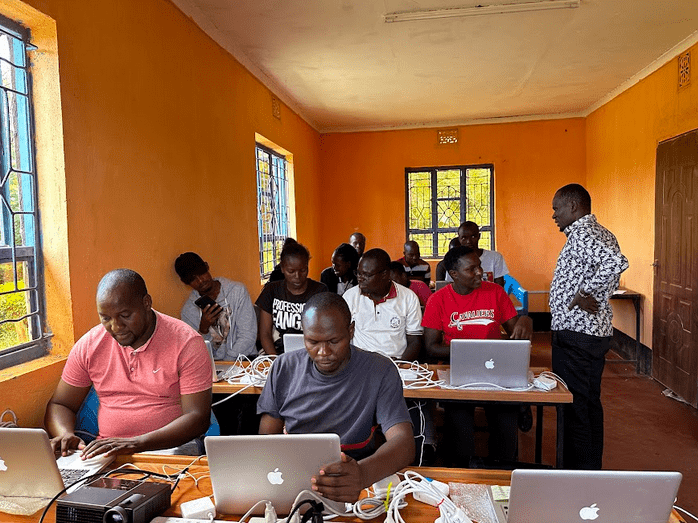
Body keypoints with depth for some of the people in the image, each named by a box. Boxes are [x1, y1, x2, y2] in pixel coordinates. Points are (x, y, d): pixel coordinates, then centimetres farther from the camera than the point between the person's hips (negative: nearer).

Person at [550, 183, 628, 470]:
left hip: (575, 334, -11)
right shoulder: (600, 233, 15)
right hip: (596, 331, 11)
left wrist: (582, 295, -24)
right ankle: (592, 469, 31)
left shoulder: (582, 234, -17)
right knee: (590, 403, 18)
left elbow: (616, 262, -33)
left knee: (574, 406, -1)